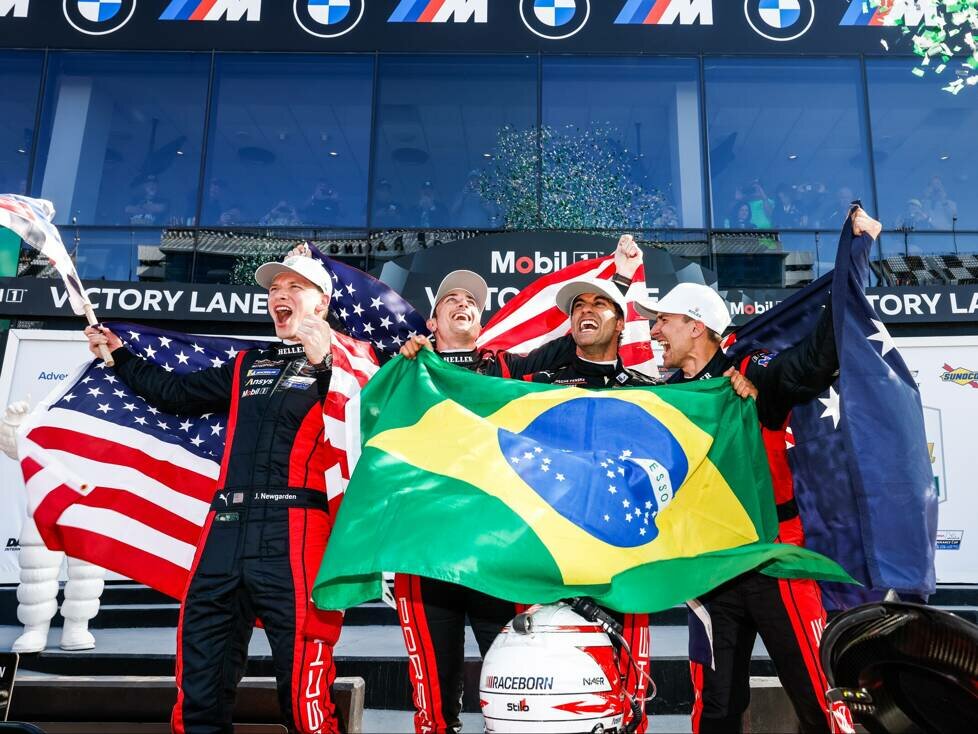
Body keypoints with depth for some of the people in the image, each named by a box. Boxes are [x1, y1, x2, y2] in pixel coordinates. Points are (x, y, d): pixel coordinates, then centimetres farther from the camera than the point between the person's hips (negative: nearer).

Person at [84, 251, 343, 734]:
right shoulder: (248, 366, 25)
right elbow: (176, 393, 34)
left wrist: (324, 364, -24)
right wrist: (118, 355, 36)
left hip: (293, 534, -6)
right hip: (228, 530, 6)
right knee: (199, 695, 12)